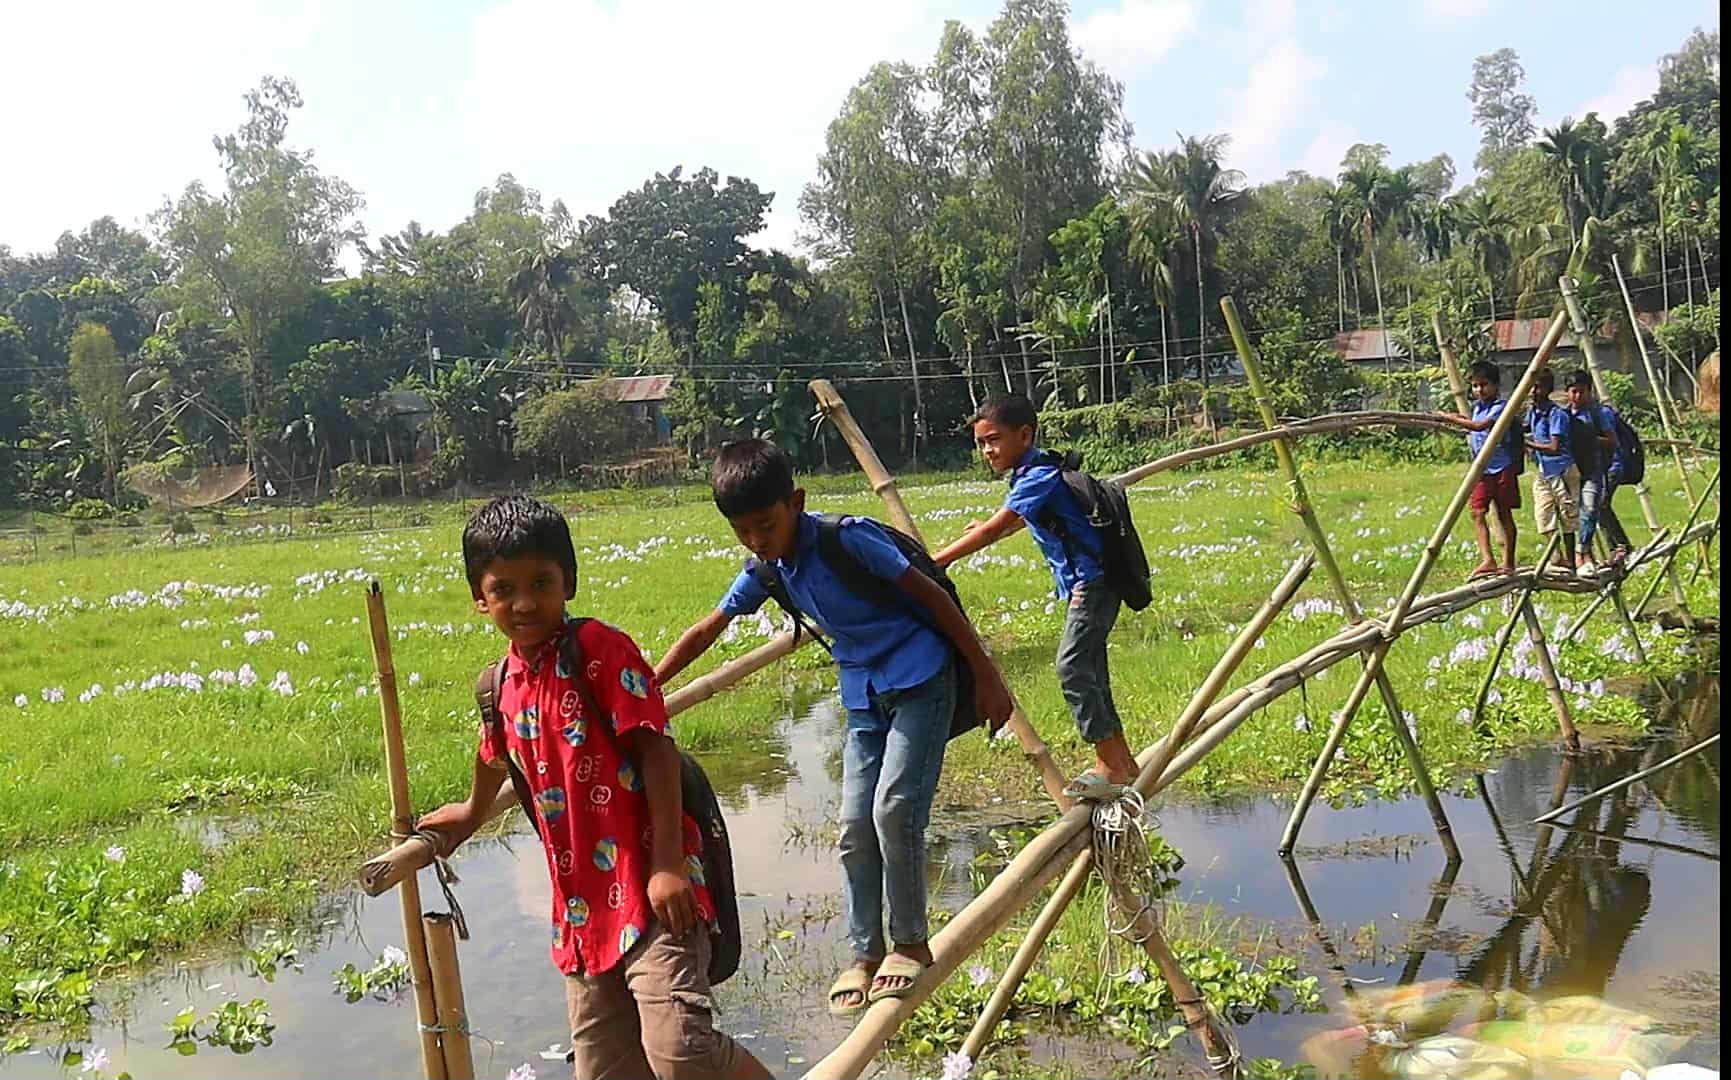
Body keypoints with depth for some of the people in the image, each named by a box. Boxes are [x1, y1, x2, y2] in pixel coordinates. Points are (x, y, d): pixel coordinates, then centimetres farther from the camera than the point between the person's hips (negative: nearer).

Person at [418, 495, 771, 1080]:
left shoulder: (599, 647, -10)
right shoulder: (504, 684, 10)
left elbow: (656, 749, -14)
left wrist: (668, 863, -19)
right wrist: (472, 812, 51)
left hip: (650, 888, -7)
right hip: (582, 906, 7)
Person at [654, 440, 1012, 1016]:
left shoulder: (847, 539, -21)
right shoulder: (766, 571, -1)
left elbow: (930, 594, -16)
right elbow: (705, 632, 9)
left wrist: (985, 675, -13)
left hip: (920, 680, -6)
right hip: (864, 697, 6)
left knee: (894, 808, -15)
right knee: (855, 826, 3)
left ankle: (911, 942, 5)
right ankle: (864, 953, 17)